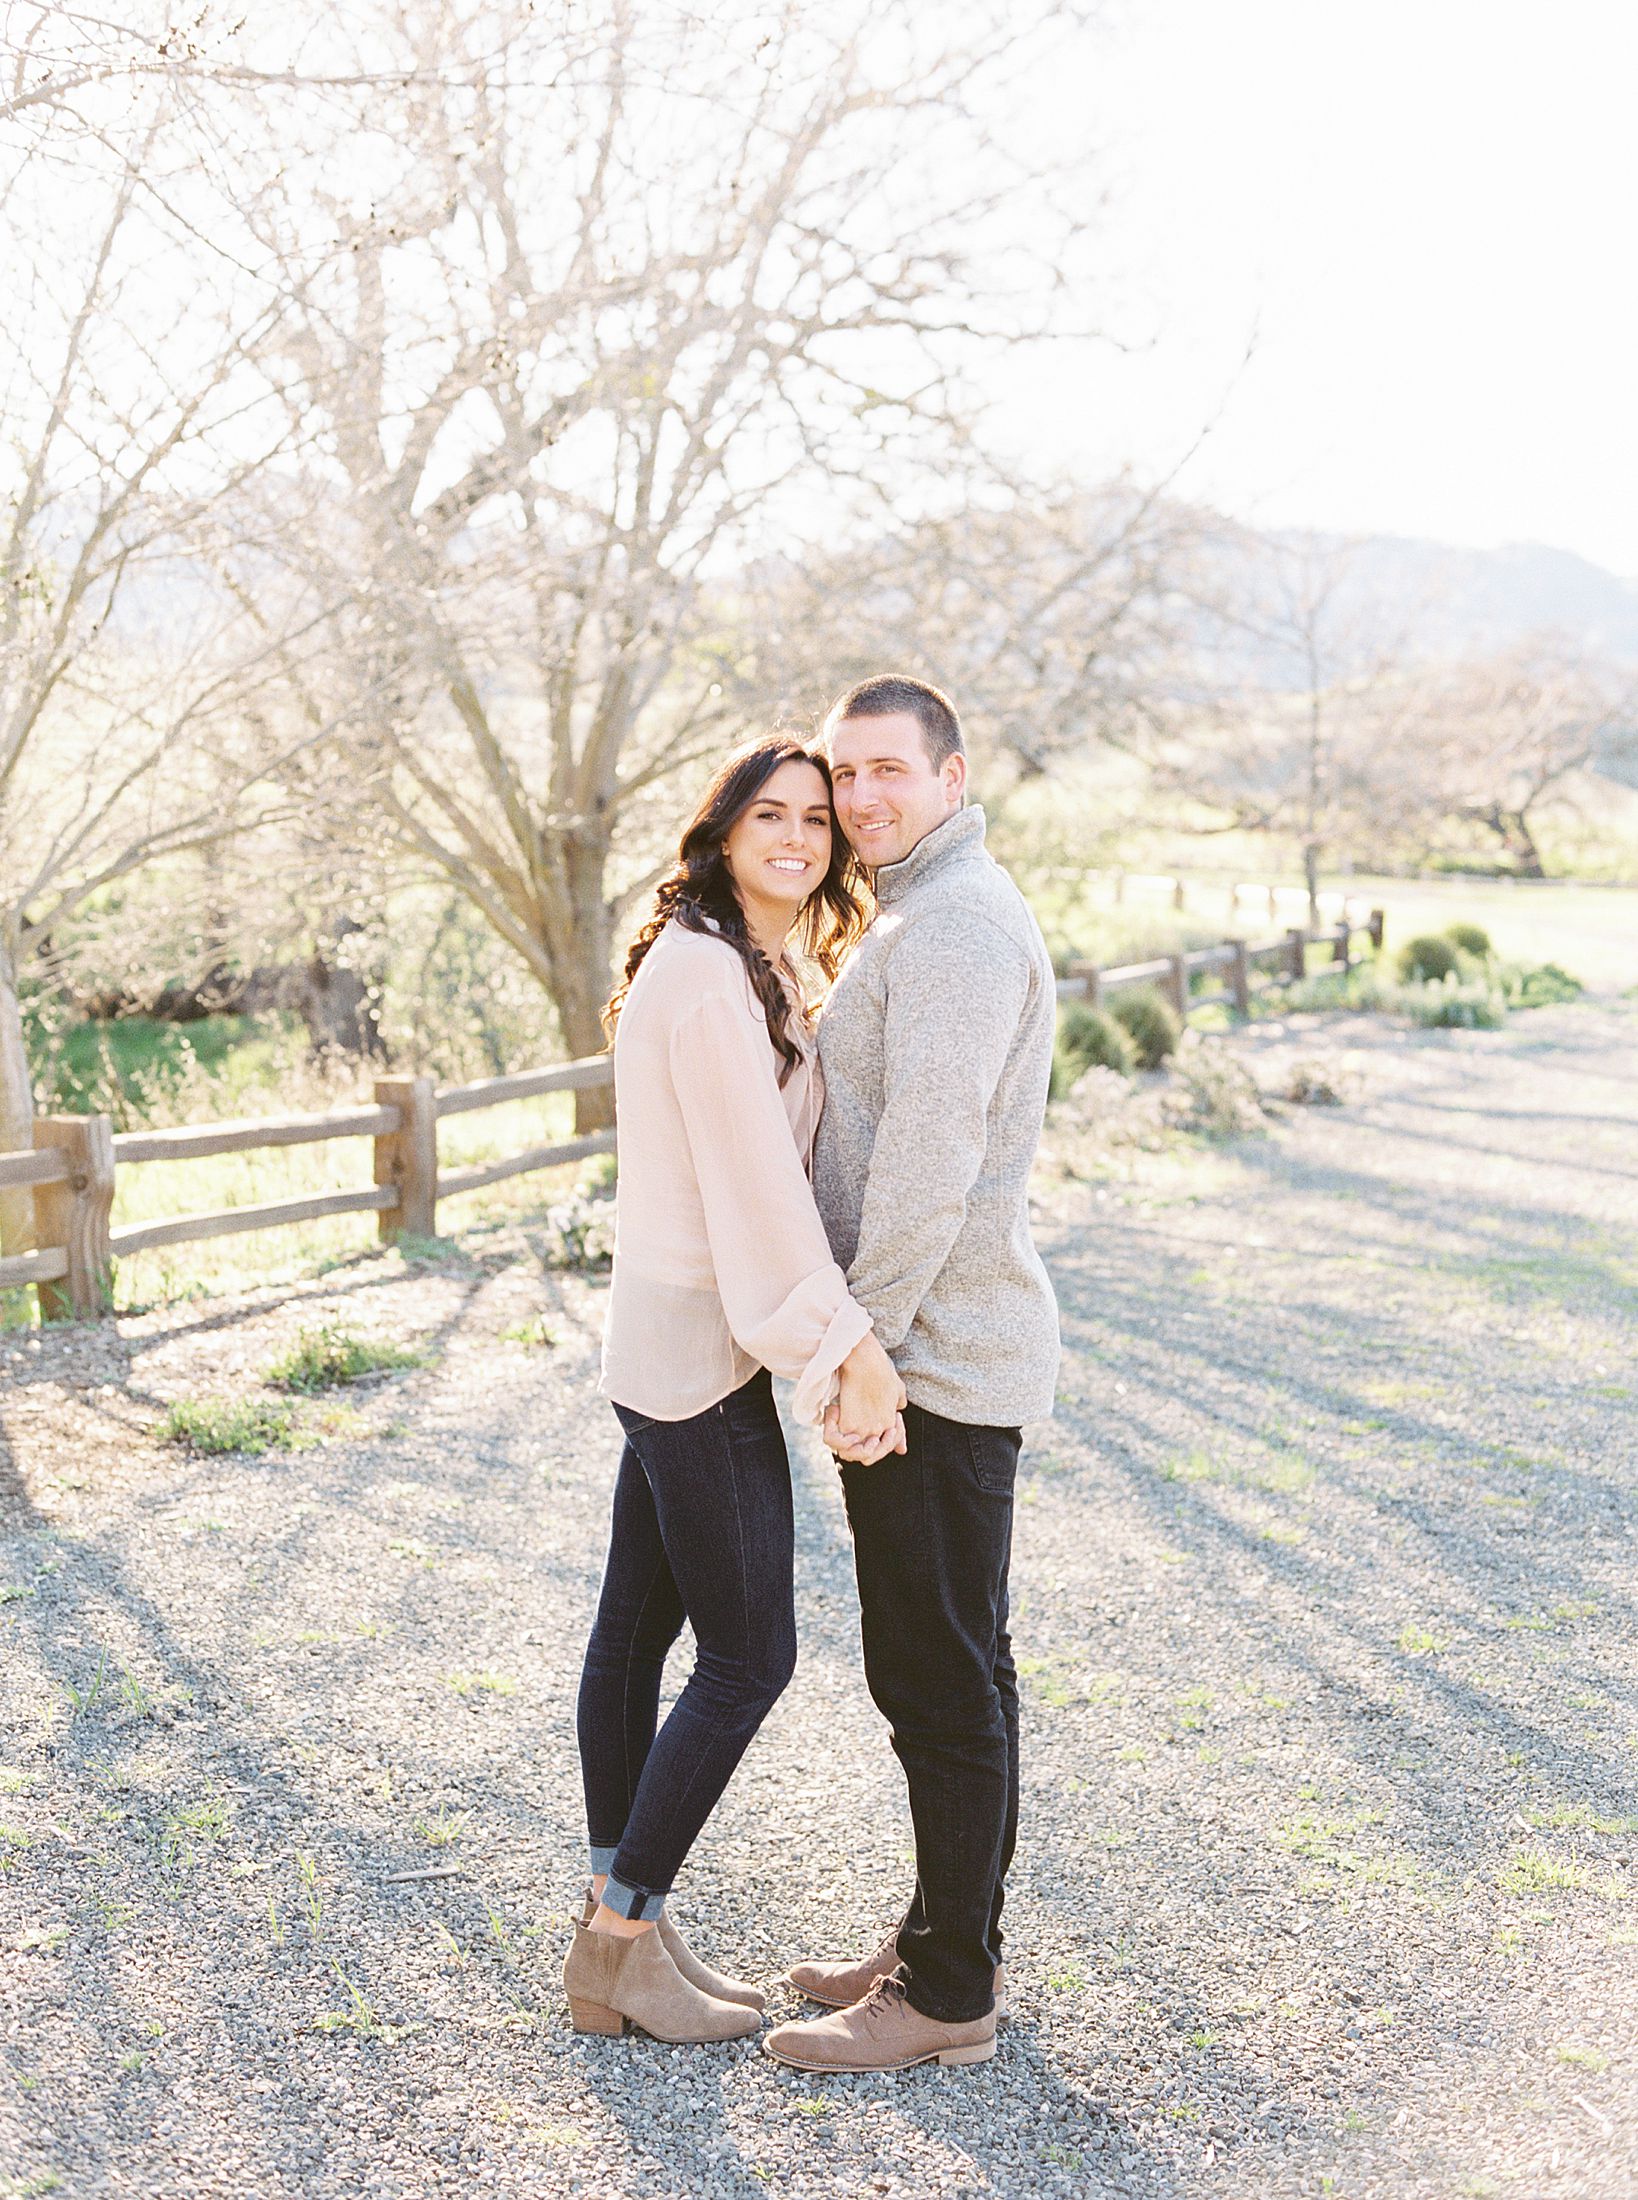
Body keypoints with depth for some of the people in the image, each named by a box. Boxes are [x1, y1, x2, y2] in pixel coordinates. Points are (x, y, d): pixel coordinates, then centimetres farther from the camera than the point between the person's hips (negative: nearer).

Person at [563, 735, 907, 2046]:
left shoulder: (749, 972, 15)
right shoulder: (706, 971, -17)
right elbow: (754, 1181, -21)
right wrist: (847, 1348, -19)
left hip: (669, 1342, 10)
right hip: (702, 1353, -10)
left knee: (635, 1630, 15)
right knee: (748, 1656, -1)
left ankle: (617, 1915, 27)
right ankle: (623, 1940, 12)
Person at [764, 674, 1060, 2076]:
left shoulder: (957, 922, -16)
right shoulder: (927, 920, 18)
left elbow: (931, 1156, -23)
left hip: (933, 1360, -11)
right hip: (935, 1349, 11)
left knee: (942, 1679, -1)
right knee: (951, 1664, 17)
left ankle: (948, 1995, 10)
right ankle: (951, 1935, 29)